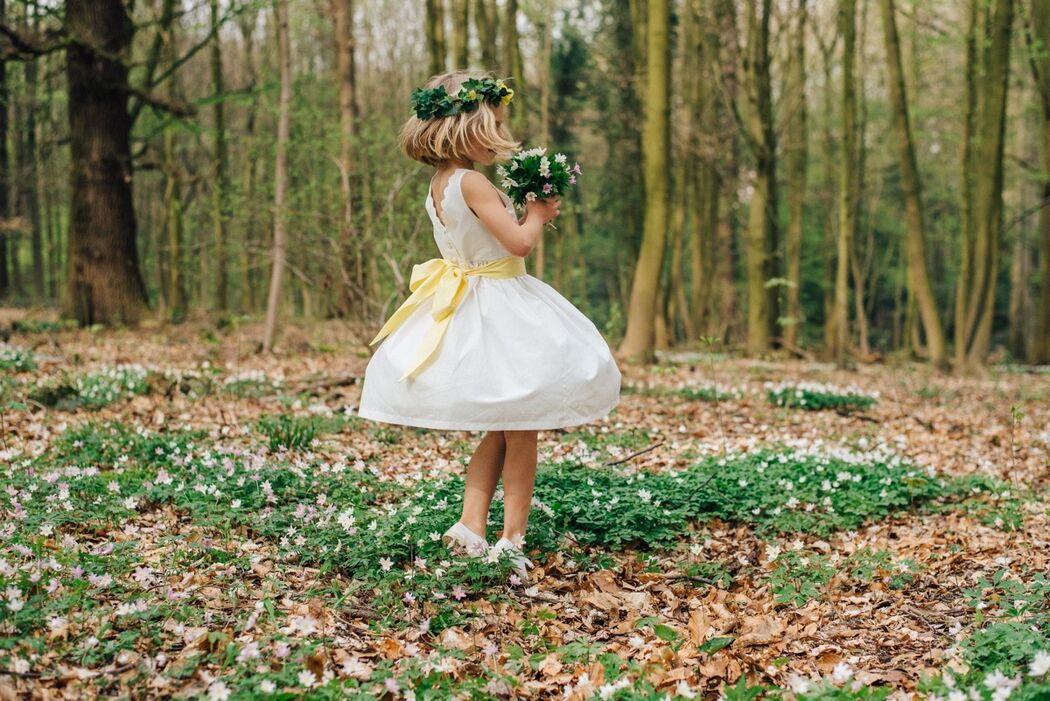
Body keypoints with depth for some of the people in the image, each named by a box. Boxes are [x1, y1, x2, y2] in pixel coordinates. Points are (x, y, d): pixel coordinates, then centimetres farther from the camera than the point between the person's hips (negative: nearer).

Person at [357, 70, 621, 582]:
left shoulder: (437, 187, 9)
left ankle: (472, 525, 12)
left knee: (500, 426, 18)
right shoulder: (471, 182, -19)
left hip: (465, 308, 9)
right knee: (520, 429, 2)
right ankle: (511, 541, 6)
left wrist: (529, 216, 12)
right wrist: (537, 213, -5)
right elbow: (519, 242, -22)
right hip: (500, 311, -9)